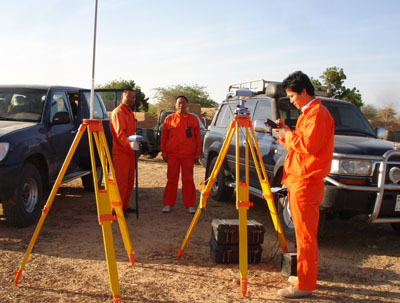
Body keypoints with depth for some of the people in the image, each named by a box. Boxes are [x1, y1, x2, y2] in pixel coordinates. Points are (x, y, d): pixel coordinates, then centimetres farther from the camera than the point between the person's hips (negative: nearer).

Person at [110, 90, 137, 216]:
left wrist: (135, 143, 18)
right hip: (121, 152, -10)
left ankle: (125, 206, 23)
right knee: (121, 181, -8)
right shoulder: (118, 112, -12)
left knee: (129, 181, 14)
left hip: (130, 151, 10)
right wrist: (129, 144, -40)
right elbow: (120, 133, -25)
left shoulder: (130, 113, 19)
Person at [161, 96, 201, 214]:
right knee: (171, 180, 4)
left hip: (188, 156, 0)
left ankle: (190, 205, 11)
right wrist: (164, 153, 4)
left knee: (188, 180, 3)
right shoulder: (169, 119, 7)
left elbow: (198, 138, 8)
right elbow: (163, 137, 9)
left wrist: (197, 154, 4)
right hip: (172, 155, 0)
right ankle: (168, 204, 12)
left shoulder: (193, 119, 7)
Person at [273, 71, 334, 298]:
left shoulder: (317, 113, -13)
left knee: (305, 234, -7)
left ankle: (305, 285, -1)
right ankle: (304, 276, 26)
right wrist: (287, 132, 9)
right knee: (303, 233, 16)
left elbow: (309, 144, -22)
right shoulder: (308, 112, 20)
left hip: (306, 181, -11)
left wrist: (288, 134, -9)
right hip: (299, 179, 11)